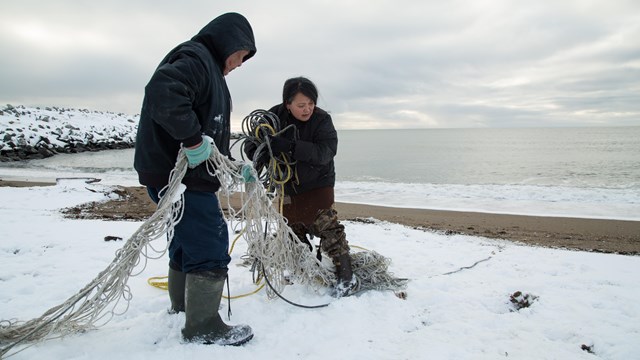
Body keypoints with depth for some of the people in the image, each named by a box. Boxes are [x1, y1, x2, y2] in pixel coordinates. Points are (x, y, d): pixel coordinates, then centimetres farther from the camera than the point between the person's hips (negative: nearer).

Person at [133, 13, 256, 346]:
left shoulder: (209, 68, 22)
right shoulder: (195, 57, -10)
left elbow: (212, 132, 24)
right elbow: (162, 93, -32)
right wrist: (192, 139, -28)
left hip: (186, 171, 11)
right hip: (177, 172, -11)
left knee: (189, 239, 21)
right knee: (211, 244, -7)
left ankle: (183, 306, 38)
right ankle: (203, 327, 5)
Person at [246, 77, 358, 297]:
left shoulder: (322, 119, -19)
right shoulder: (274, 117, -13)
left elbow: (325, 152, -32)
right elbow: (251, 145, -7)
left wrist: (291, 146, -43)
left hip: (318, 183, -4)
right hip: (288, 185, 4)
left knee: (327, 227, -10)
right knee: (294, 229, 16)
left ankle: (346, 277, -2)